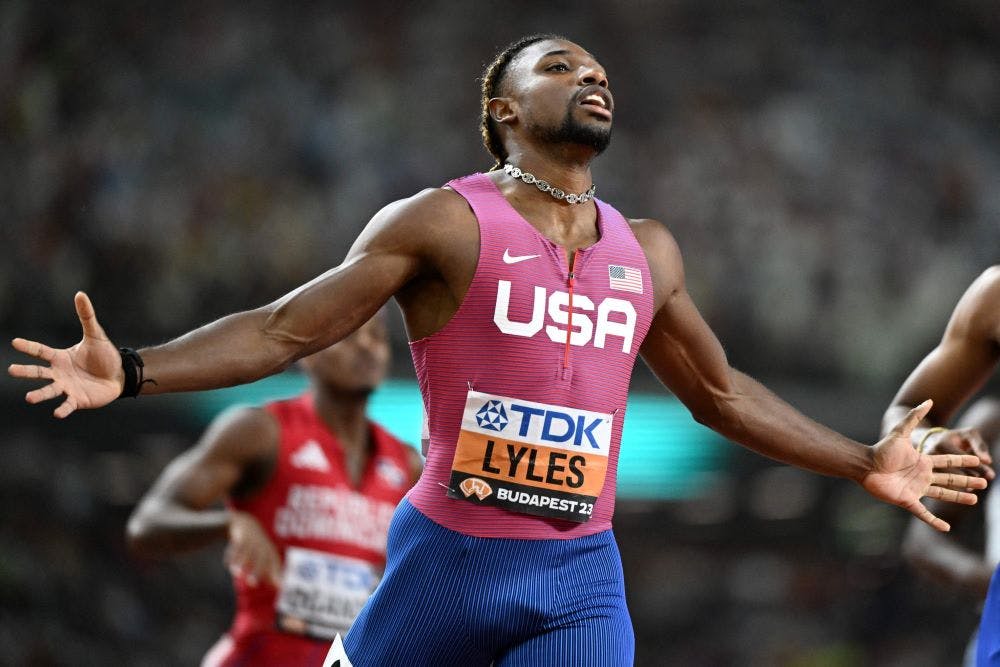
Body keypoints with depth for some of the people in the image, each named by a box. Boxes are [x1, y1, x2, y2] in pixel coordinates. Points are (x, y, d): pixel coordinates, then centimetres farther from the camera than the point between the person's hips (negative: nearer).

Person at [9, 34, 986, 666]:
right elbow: (283, 330, -5)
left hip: (582, 580, 4)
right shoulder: (443, 224, -3)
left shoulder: (647, 253, 13)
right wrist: (132, 372, -19)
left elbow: (719, 392, 27)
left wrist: (863, 463, 26)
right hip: (452, 558, -3)